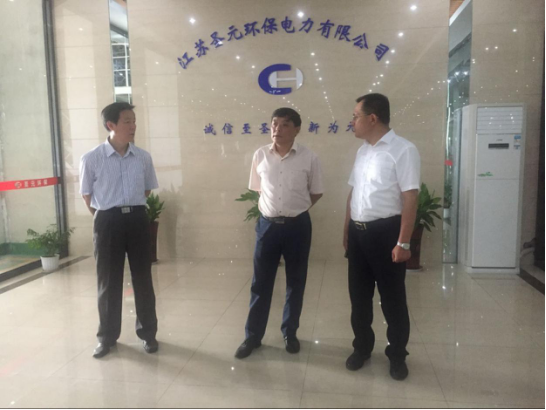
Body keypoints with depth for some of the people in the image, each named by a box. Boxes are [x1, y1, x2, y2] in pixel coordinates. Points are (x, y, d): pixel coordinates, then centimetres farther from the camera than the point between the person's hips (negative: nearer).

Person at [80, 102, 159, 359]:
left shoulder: (143, 157, -1)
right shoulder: (91, 159, -8)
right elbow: (87, 194, 4)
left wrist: (131, 209, 10)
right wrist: (105, 217, 7)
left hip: (137, 219, 2)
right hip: (107, 222, -2)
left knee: (142, 279, 9)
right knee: (108, 282, 9)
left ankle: (148, 333, 25)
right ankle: (107, 337, 26)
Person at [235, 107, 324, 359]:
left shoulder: (309, 158, -6)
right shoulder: (260, 156, 0)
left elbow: (316, 193, 6)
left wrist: (296, 209, 4)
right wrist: (272, 208, 8)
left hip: (297, 225, -1)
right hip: (267, 224, 1)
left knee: (295, 282, 11)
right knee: (260, 282, 7)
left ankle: (290, 333, 29)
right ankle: (253, 336, 21)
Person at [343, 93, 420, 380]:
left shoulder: (403, 150, -12)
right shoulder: (362, 151, 11)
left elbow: (410, 198, -16)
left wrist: (403, 242, -19)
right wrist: (347, 230, 17)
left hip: (385, 232, -7)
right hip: (358, 231, 7)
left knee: (392, 298, 8)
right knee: (359, 295, 16)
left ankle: (397, 356, 26)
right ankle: (362, 348, 34)